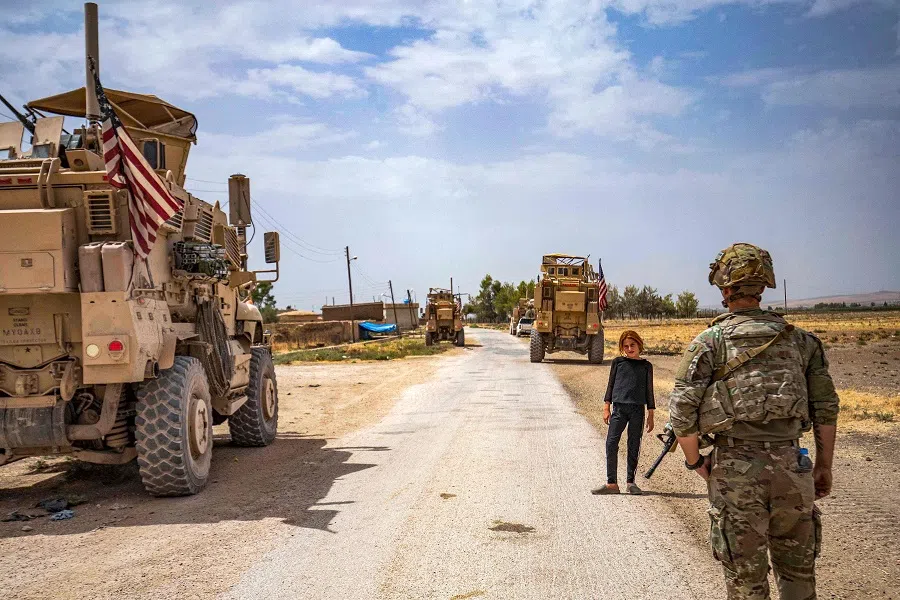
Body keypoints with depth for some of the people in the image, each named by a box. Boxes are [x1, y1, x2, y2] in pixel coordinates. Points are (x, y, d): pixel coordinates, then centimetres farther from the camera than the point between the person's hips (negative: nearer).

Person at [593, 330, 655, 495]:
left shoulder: (646, 366, 9)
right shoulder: (617, 362, 8)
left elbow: (649, 391, 10)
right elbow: (611, 385, 11)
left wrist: (650, 416, 8)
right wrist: (606, 408, 5)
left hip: (637, 409, 0)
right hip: (619, 407, 0)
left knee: (634, 446, 4)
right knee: (611, 443, -8)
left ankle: (630, 481, 15)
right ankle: (611, 483, -5)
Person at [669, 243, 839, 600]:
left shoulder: (709, 342, -4)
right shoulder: (799, 339, 7)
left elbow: (682, 412, -9)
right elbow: (826, 407, 7)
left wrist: (695, 462, 6)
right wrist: (824, 466, 15)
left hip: (736, 469, -3)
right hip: (791, 465, 3)